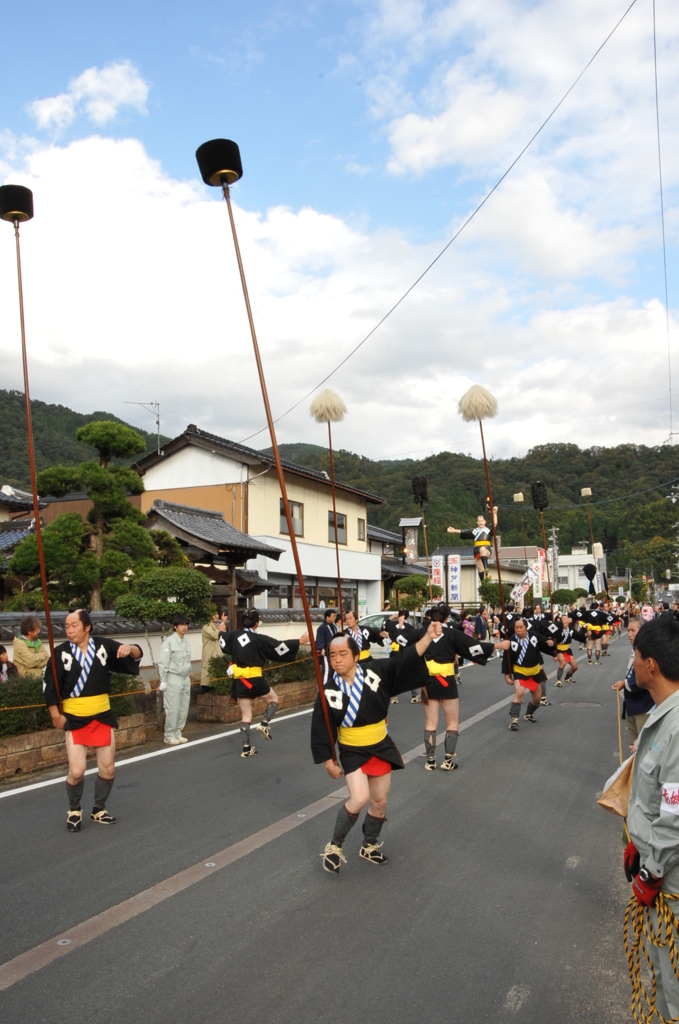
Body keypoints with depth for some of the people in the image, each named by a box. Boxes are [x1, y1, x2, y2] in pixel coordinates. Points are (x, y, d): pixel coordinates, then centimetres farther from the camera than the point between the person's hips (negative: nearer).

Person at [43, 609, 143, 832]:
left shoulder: (104, 645, -5)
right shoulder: (61, 652, -8)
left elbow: (137, 655, 1)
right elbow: (50, 686, -3)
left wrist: (130, 648, -22)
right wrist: (56, 715, -5)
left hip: (103, 716, 2)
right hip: (74, 719, -2)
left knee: (108, 769, 10)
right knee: (76, 771, -10)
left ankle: (99, 810, 33)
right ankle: (74, 810, 19)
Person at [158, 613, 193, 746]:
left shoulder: (186, 642, 8)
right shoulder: (169, 642, -12)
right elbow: (163, 663, -13)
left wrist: (188, 676, 12)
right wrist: (163, 681, -14)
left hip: (185, 678, 7)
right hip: (173, 678, -7)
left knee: (184, 709, 9)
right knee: (173, 709, -3)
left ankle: (177, 733, 20)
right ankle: (169, 736, 8)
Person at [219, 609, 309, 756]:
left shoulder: (234, 635, 1)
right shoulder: (259, 639, -12)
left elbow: (223, 642, 22)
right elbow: (279, 647, -13)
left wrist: (221, 631, 44)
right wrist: (300, 641, -7)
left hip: (239, 681, 5)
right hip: (254, 680, -4)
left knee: (246, 715, 11)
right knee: (273, 698, 22)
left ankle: (247, 748, 12)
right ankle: (264, 724, 3)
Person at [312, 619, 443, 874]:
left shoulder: (375, 673, -13)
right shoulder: (329, 691, -15)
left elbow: (406, 660, -17)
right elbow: (322, 729, -8)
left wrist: (428, 636, -28)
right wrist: (328, 761, -7)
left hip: (381, 747, 3)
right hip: (352, 752, -3)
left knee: (379, 802, 13)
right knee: (359, 799, -21)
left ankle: (369, 847, 38)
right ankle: (334, 846, 2)